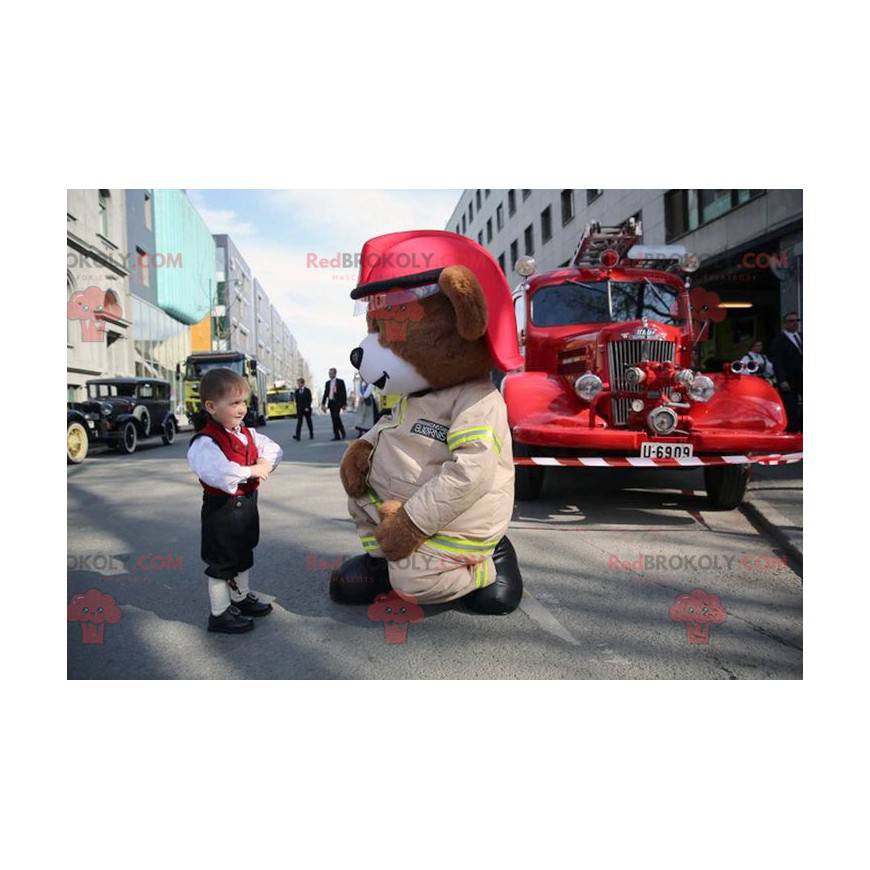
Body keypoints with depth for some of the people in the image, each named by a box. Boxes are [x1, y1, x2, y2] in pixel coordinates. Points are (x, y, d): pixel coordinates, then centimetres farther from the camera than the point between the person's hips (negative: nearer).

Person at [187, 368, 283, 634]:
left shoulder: (247, 434, 4)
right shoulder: (205, 442, -24)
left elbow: (273, 448, 8)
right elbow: (221, 474, -40)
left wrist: (265, 464, -13)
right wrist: (251, 471, -28)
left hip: (247, 503, 9)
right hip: (222, 509, -9)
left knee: (244, 555, 25)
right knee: (221, 562, 6)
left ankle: (242, 597, 45)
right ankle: (219, 614, 21)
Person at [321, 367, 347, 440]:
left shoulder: (340, 382, 1)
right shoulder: (328, 383, 15)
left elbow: (344, 393, 0)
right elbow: (325, 394, 14)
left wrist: (344, 404, -5)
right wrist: (323, 403, 5)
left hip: (338, 402, -5)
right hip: (331, 402, 5)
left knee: (336, 417, -19)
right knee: (335, 419, 4)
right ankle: (337, 436, 6)